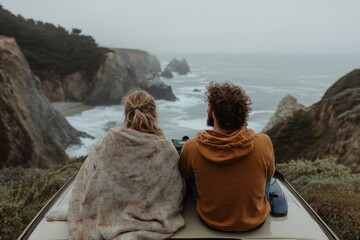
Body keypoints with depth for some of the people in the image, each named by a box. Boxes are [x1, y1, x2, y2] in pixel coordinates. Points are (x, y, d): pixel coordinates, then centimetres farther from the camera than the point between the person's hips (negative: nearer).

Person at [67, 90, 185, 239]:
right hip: (152, 222, -2)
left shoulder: (108, 142, -19)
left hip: (111, 221, 2)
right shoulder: (167, 149, -22)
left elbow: (83, 184, -5)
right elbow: (177, 194, -9)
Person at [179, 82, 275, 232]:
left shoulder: (192, 148, -27)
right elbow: (269, 174, -4)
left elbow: (185, 176, -4)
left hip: (210, 221, 0)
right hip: (255, 222, 1)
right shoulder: (263, 143, -27)